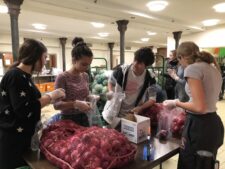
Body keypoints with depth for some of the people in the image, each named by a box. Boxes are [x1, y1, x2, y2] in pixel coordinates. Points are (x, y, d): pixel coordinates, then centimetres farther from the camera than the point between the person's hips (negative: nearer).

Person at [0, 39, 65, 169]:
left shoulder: (24, 76, 10)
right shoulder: (16, 76, -20)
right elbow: (24, 110, -26)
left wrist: (51, 97, 6)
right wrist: (50, 96, -18)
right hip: (12, 139, -9)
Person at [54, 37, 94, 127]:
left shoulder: (85, 76, 2)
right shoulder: (62, 77, -16)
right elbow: (56, 104, -18)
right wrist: (75, 103, -32)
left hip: (84, 118, 6)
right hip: (69, 119, -5)